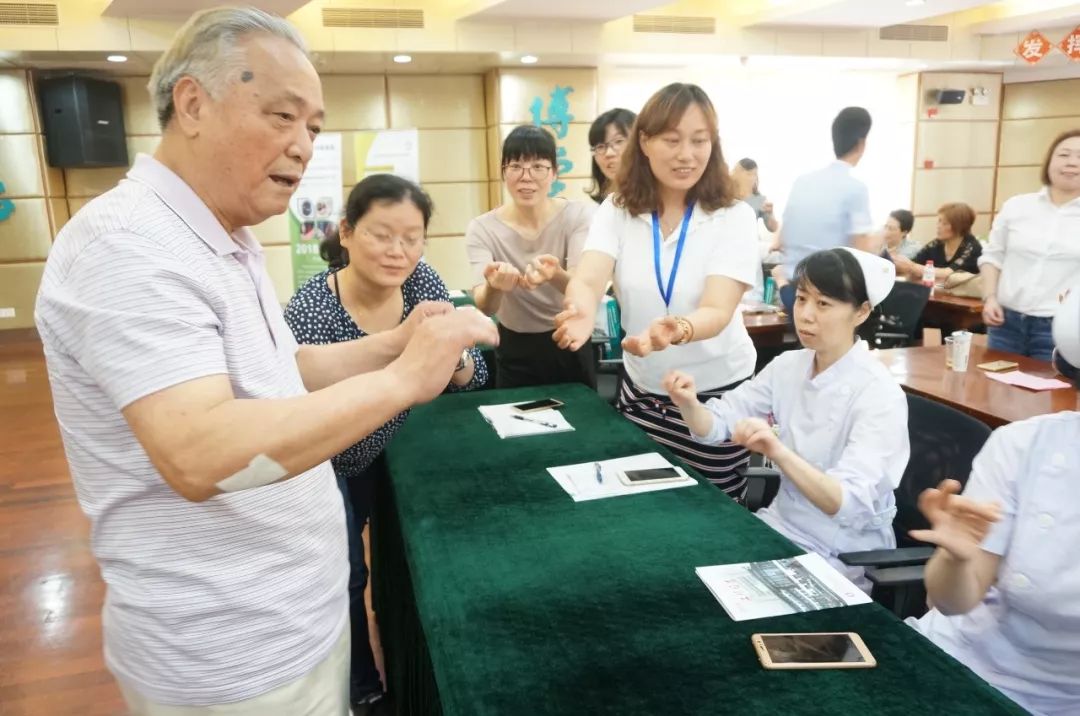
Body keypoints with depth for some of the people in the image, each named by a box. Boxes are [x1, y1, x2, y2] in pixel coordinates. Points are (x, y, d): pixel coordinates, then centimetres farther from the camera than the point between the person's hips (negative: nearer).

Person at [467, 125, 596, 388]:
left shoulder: (579, 215, -12)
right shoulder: (482, 228, -11)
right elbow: (485, 307, -24)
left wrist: (556, 276, -48)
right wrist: (493, 287, -46)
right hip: (515, 352, 0)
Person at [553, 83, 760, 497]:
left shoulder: (733, 217, -13)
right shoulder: (617, 211, -6)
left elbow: (717, 311, -25)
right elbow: (588, 280, -22)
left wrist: (677, 330, -48)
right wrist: (582, 311, -47)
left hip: (716, 395, -2)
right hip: (641, 391, 3)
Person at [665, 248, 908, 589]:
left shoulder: (879, 395, -20)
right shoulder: (788, 366, -2)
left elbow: (850, 505, -29)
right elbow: (717, 424, -3)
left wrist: (778, 452, -44)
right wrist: (689, 405, -25)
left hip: (842, 557, -5)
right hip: (783, 525, 5)